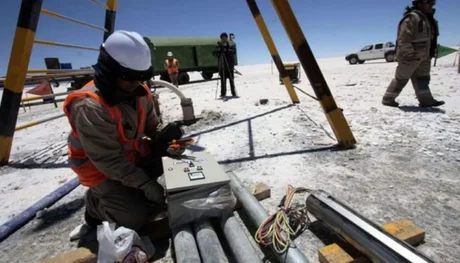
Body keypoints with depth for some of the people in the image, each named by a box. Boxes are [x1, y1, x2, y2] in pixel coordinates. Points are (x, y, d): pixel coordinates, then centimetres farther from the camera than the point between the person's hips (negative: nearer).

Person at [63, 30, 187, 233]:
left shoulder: (138, 91, -9)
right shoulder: (89, 107, -31)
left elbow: (151, 124, 1)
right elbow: (108, 160, -29)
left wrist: (164, 134, -23)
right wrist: (145, 184, -30)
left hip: (133, 155, 7)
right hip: (99, 167, -7)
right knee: (135, 218, -12)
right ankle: (95, 203, 17)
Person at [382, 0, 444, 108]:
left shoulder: (427, 19, 16)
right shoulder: (412, 18, -15)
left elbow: (429, 39, 23)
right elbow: (403, 39, -23)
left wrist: (430, 54, 20)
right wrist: (410, 55, -26)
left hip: (423, 57, 10)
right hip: (410, 57, -9)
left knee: (422, 78, 10)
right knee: (401, 79, -3)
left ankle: (426, 100, 14)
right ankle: (387, 99, 8)